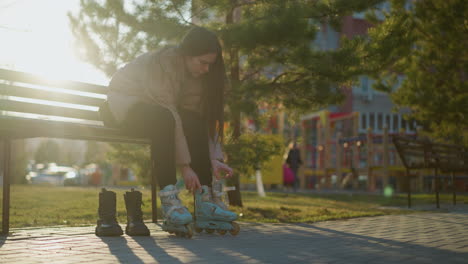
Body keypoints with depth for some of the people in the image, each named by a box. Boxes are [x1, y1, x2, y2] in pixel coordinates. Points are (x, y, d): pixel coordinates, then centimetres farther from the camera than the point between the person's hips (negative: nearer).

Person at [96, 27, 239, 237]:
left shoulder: (196, 71, -6)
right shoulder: (162, 64, -30)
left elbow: (206, 118, -10)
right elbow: (170, 116, -34)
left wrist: (214, 159, -21)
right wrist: (185, 166, -35)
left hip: (152, 107, 7)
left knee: (197, 125, -22)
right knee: (164, 120, -38)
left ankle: (206, 203, -23)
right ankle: (169, 201, -41)